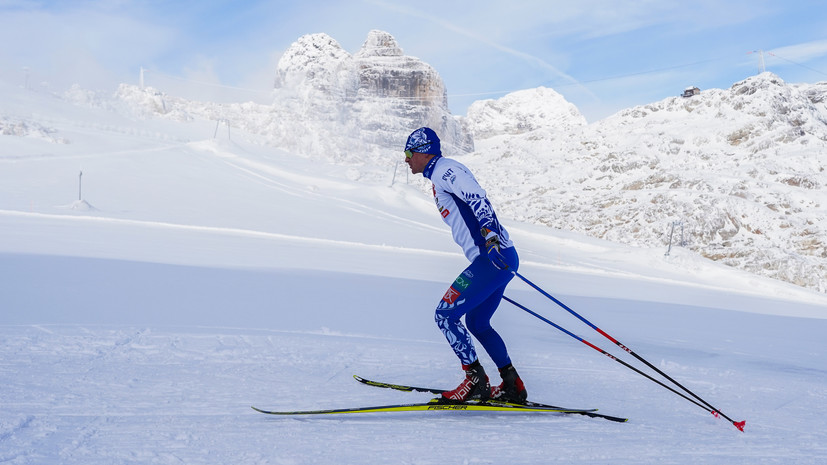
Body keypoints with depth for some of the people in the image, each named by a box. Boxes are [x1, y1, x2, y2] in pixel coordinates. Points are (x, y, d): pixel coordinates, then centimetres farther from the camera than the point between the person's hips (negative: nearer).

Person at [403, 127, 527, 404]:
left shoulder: (444, 169, -6)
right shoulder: (440, 176, 24)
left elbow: (478, 199, -21)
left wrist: (490, 235, -34)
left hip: (492, 258, -11)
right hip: (497, 258, 11)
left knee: (445, 315, -8)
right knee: (476, 323, 20)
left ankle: (475, 379, -6)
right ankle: (513, 386, 22)